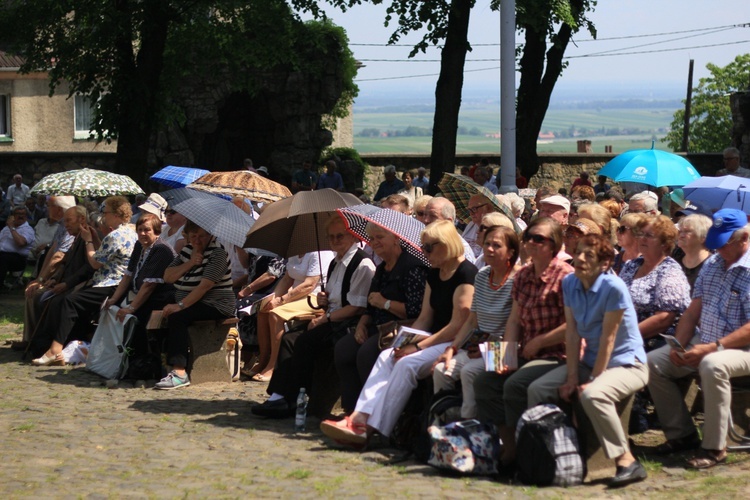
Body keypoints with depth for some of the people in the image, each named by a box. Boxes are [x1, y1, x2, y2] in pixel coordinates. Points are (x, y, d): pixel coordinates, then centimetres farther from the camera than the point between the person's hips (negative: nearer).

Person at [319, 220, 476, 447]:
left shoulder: (466, 274, -14)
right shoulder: (434, 274, 15)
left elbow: (458, 325, -19)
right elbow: (424, 319, 15)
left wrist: (418, 347, -19)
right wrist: (406, 341, -5)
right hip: (435, 340, 9)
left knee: (407, 364, -28)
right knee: (386, 357, -12)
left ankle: (371, 429, -29)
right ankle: (359, 418, -26)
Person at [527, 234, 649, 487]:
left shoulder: (614, 288, -22)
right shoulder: (569, 283, -1)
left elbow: (608, 338, -20)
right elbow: (572, 334, -2)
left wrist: (592, 381, -19)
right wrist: (572, 377, -8)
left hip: (627, 364, -8)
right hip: (591, 361, 8)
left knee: (592, 395, -35)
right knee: (537, 389, -5)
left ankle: (627, 462, -26)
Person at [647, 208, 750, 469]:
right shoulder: (712, 264, 9)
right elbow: (693, 311, 10)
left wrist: (713, 348, -27)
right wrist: (679, 346, -5)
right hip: (703, 343, 8)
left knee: (712, 366, -39)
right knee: (653, 362, -5)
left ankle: (715, 447, -28)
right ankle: (681, 433, 1)